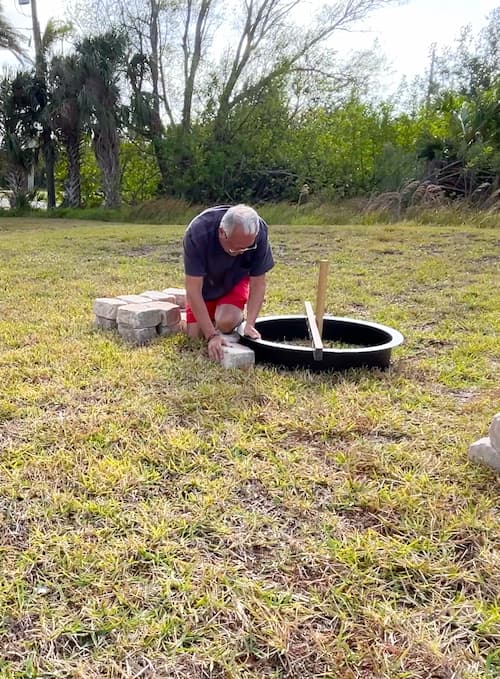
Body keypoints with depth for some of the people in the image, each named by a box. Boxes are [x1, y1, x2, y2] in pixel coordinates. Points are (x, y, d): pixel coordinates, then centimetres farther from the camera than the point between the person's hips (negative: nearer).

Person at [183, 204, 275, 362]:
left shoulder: (259, 231, -32)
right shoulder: (197, 233, -37)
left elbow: (258, 284, -21)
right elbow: (193, 290, -35)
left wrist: (250, 324, -33)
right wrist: (212, 336, -39)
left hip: (236, 279, 0)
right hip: (204, 282, 0)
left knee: (226, 322, -26)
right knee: (195, 335, -8)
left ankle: (237, 315, 8)